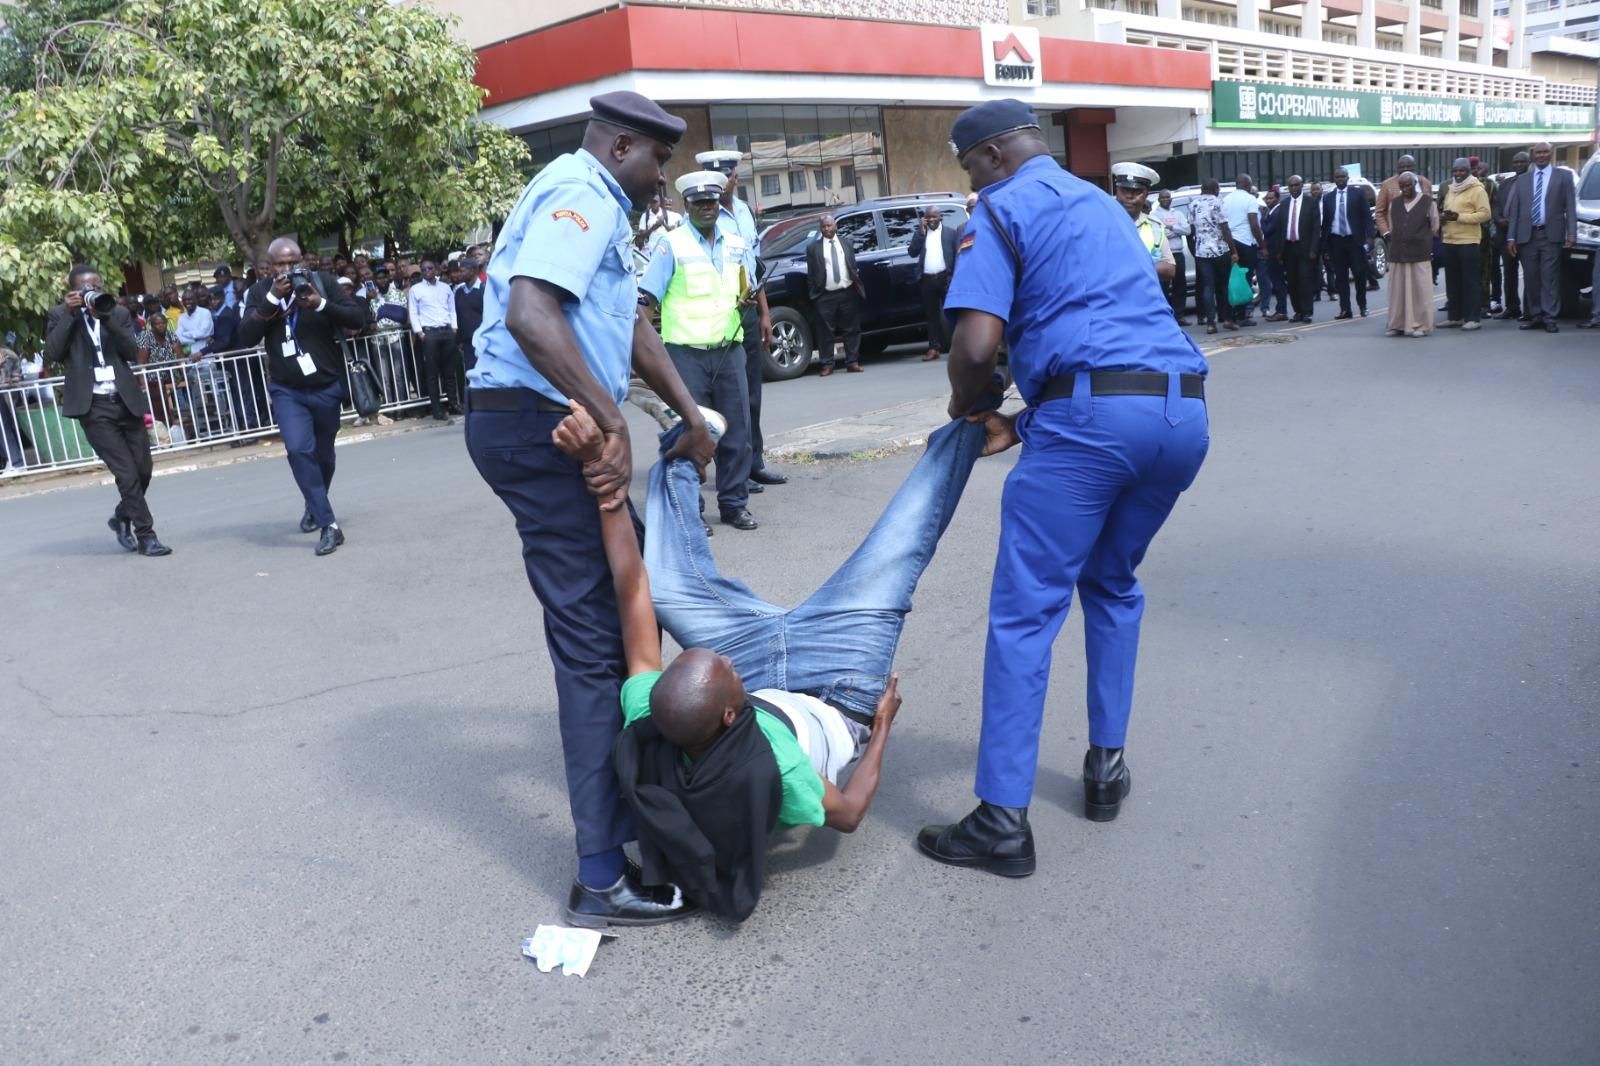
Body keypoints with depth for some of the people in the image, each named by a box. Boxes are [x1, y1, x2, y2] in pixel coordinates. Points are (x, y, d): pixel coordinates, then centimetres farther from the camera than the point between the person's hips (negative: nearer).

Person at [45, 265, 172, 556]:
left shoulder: (118, 313, 10)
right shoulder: (59, 315, 4)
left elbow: (132, 353, -3)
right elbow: (53, 353, -10)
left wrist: (107, 317, -12)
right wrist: (69, 313, -12)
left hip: (126, 401, 4)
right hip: (93, 406, -4)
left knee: (143, 470, 8)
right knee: (127, 473, -9)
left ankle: (122, 517, 33)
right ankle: (145, 534, 1)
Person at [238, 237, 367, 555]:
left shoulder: (323, 281, -5)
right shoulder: (260, 292, -2)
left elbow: (358, 318, -11)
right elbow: (246, 337, -13)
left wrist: (321, 305, -26)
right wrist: (273, 298, -21)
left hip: (327, 387, 1)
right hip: (287, 390, -1)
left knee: (323, 454, 15)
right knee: (298, 449, -21)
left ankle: (314, 507, 44)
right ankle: (329, 526, -17)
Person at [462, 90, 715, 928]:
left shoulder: (597, 203, 22)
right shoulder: (581, 194, -11)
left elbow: (631, 324, 26)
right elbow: (530, 314, -28)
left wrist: (689, 414, 26)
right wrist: (613, 421, -29)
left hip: (549, 424, 11)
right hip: (537, 424, -11)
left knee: (616, 603, 20)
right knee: (590, 639, -9)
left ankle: (635, 793, 36)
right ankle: (602, 878, -2)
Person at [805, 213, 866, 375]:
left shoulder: (846, 243, 11)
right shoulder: (813, 247, 2)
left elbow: (853, 267, 12)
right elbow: (811, 273, 1)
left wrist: (859, 288, 5)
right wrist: (813, 294, -5)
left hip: (848, 293, 2)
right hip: (826, 296, -2)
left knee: (852, 329, 5)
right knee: (825, 332, -1)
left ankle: (852, 362, 12)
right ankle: (827, 365, 5)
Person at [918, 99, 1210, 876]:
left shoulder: (1002, 210, 4)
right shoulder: (1099, 202, 29)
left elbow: (977, 344, -10)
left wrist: (965, 408, 11)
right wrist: (1020, 424, 24)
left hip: (1094, 412, -8)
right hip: (1183, 410, 8)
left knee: (1025, 612, -2)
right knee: (1113, 586, 25)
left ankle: (1003, 819, 1)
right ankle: (1106, 765, 29)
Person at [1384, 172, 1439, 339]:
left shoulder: (1428, 202, 1)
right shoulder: (1394, 203, 11)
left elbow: (1434, 227, 7)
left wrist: (1420, 239, 12)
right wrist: (1399, 239, 13)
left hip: (1419, 253, -3)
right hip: (1397, 253, 3)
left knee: (1420, 290, -2)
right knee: (1398, 290, 3)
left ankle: (1421, 325, 2)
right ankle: (1398, 325, 9)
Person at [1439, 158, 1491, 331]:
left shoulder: (1477, 190, -5)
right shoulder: (1450, 190, 17)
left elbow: (1485, 214, -12)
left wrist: (1459, 217, -21)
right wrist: (1443, 216, 3)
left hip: (1468, 241, -7)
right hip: (1449, 241, 7)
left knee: (1470, 281, -5)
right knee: (1452, 280, 9)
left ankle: (1472, 318, -4)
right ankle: (1454, 316, 14)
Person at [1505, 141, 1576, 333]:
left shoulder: (1564, 176, 7)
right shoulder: (1522, 179, 14)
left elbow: (1571, 207, 1)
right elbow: (1515, 211, 12)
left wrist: (1571, 233, -9)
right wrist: (1511, 237, 4)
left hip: (1551, 235, -3)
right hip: (1527, 235, 3)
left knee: (1550, 277, -5)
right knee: (1530, 278, 4)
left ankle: (1550, 318, -4)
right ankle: (1535, 316, 10)